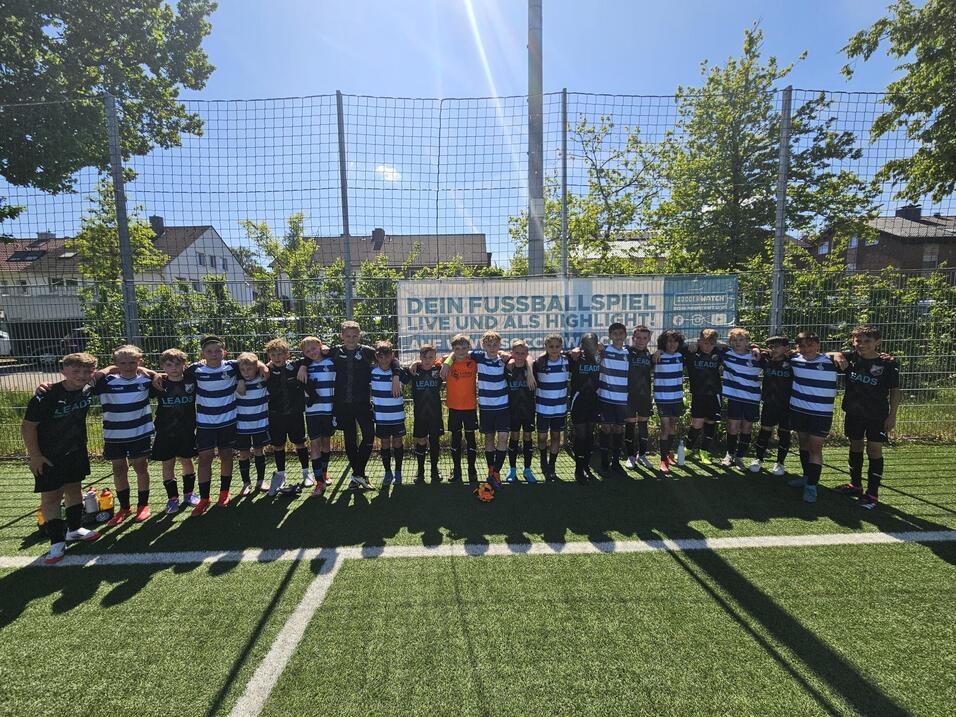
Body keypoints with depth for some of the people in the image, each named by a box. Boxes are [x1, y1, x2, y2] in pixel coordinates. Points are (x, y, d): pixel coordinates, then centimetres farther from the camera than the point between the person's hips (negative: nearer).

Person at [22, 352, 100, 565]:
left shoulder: (89, 390, -8)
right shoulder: (46, 397, -22)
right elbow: (27, 426, -15)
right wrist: (34, 455, -14)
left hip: (76, 451, 5)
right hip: (48, 456, -5)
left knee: (74, 488, 17)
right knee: (50, 496, 1)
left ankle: (74, 528, 33)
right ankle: (57, 542, 11)